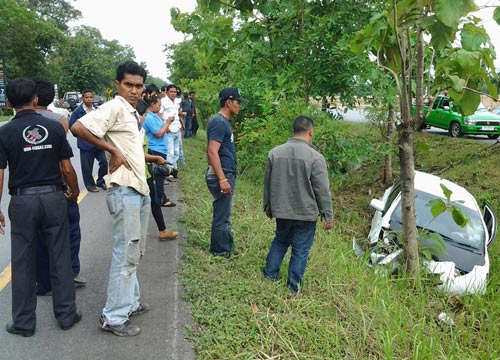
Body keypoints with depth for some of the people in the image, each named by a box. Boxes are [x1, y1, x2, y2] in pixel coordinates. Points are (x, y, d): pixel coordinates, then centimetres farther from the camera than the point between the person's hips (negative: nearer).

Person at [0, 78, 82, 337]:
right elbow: (67, 169, -1)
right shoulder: (55, 127, -3)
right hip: (53, 198, 1)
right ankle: (66, 315, 20)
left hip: (22, 201, -1)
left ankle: (24, 322, 21)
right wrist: (74, 193, 16)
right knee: (60, 257, 10)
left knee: (23, 262, 9)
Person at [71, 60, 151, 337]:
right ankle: (113, 317, 6)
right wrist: (112, 150, -21)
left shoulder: (134, 113, 15)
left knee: (135, 252, 17)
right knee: (125, 253, -4)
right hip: (124, 190, -10)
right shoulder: (114, 108, -13)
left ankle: (130, 302, 31)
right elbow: (78, 127, -25)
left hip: (139, 189, 10)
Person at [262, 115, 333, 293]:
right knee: (301, 250, 8)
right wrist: (328, 216, -3)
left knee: (280, 241, 25)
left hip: (281, 211, 4)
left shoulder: (275, 153, -2)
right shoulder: (315, 157, -16)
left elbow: (267, 184, 8)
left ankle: (270, 273, 33)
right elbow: (323, 191, -13)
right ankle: (293, 287, 17)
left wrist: (268, 207, 21)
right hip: (306, 213, -4)